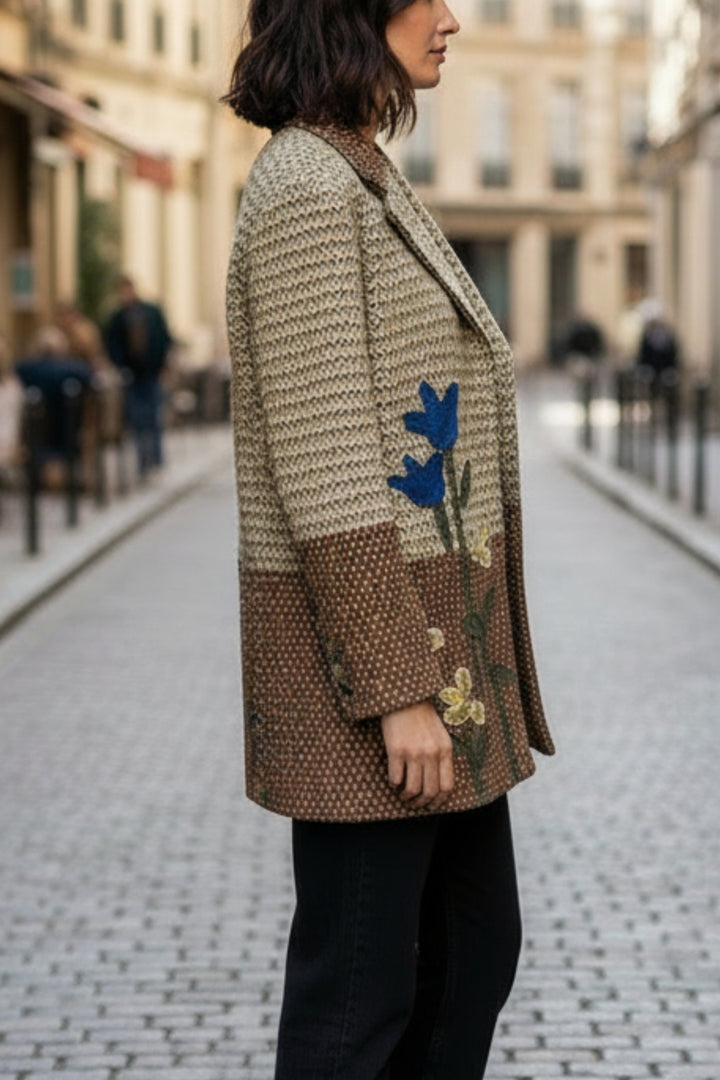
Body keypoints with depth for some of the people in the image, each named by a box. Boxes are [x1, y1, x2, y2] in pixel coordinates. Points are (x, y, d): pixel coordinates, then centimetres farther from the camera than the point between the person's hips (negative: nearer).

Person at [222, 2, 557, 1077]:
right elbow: (323, 464, -20)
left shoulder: (365, 183, 16)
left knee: (476, 946, 16)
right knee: (363, 983, 0)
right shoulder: (307, 190, -15)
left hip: (436, 625, 10)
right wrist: (399, 689, -21)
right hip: (369, 634, -10)